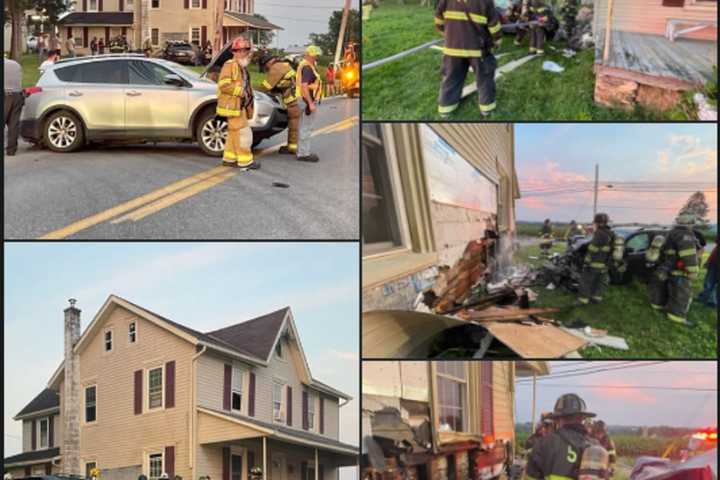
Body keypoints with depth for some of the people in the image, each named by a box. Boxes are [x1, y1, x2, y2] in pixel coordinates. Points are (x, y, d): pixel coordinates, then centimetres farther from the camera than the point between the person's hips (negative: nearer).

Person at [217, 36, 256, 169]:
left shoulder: (242, 68, 18)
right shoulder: (230, 65, -13)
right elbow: (223, 84, -22)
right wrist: (241, 92, -22)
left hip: (240, 105, 10)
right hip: (233, 105, -10)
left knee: (234, 132, 15)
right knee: (243, 132, -10)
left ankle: (229, 158, 23)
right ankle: (245, 161, -7)